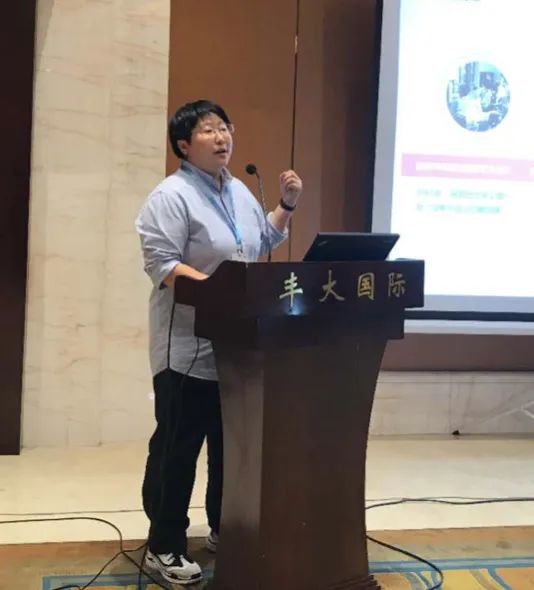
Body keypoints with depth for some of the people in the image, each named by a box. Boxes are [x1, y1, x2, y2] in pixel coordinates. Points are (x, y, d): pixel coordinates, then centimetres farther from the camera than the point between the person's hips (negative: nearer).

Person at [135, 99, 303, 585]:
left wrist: (287, 206, 11)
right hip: (188, 346, -8)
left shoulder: (240, 192, 13)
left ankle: (224, 528, 31)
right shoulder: (172, 195, -12)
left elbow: (263, 244, 23)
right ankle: (164, 546, 12)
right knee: (178, 446, 0)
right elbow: (161, 264, -19)